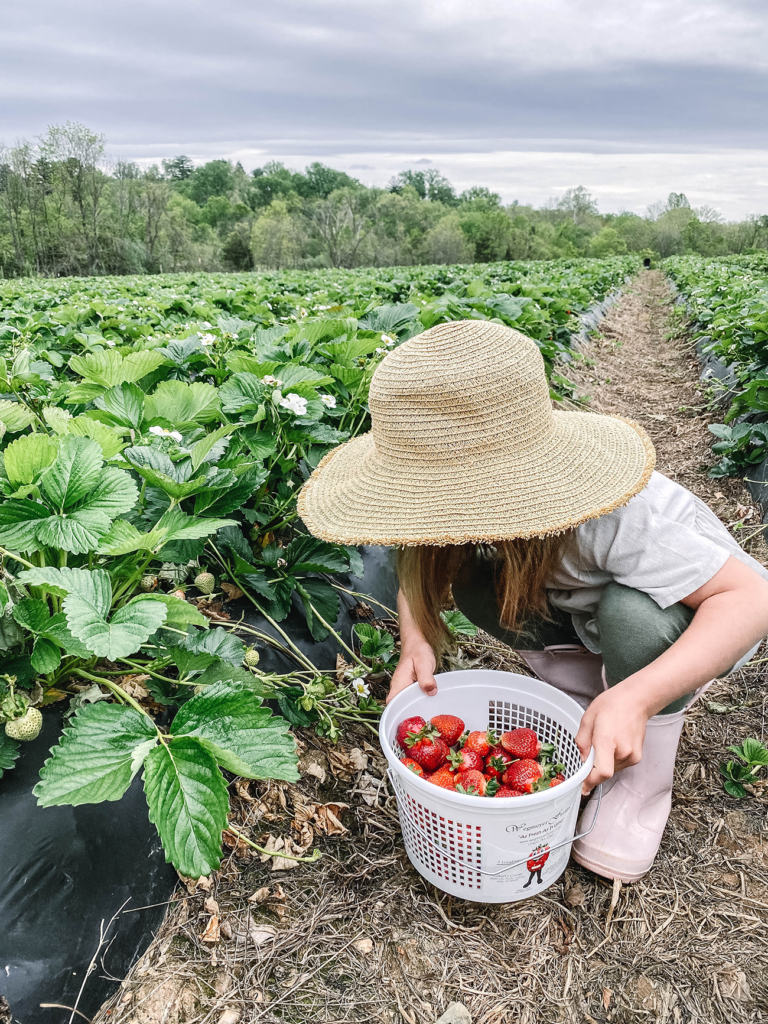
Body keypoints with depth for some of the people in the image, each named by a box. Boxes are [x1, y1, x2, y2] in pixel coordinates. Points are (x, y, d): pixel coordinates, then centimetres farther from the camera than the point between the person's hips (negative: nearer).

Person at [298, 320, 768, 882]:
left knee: (631, 613, -38)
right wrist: (417, 641, -28)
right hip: (591, 613, 5)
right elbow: (418, 573, -8)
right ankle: (596, 693, 2)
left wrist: (638, 697, -50)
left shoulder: (610, 517, -41)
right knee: (472, 583, -18)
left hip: (705, 617, -4)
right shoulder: (479, 492, -22)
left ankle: (645, 773, -10)